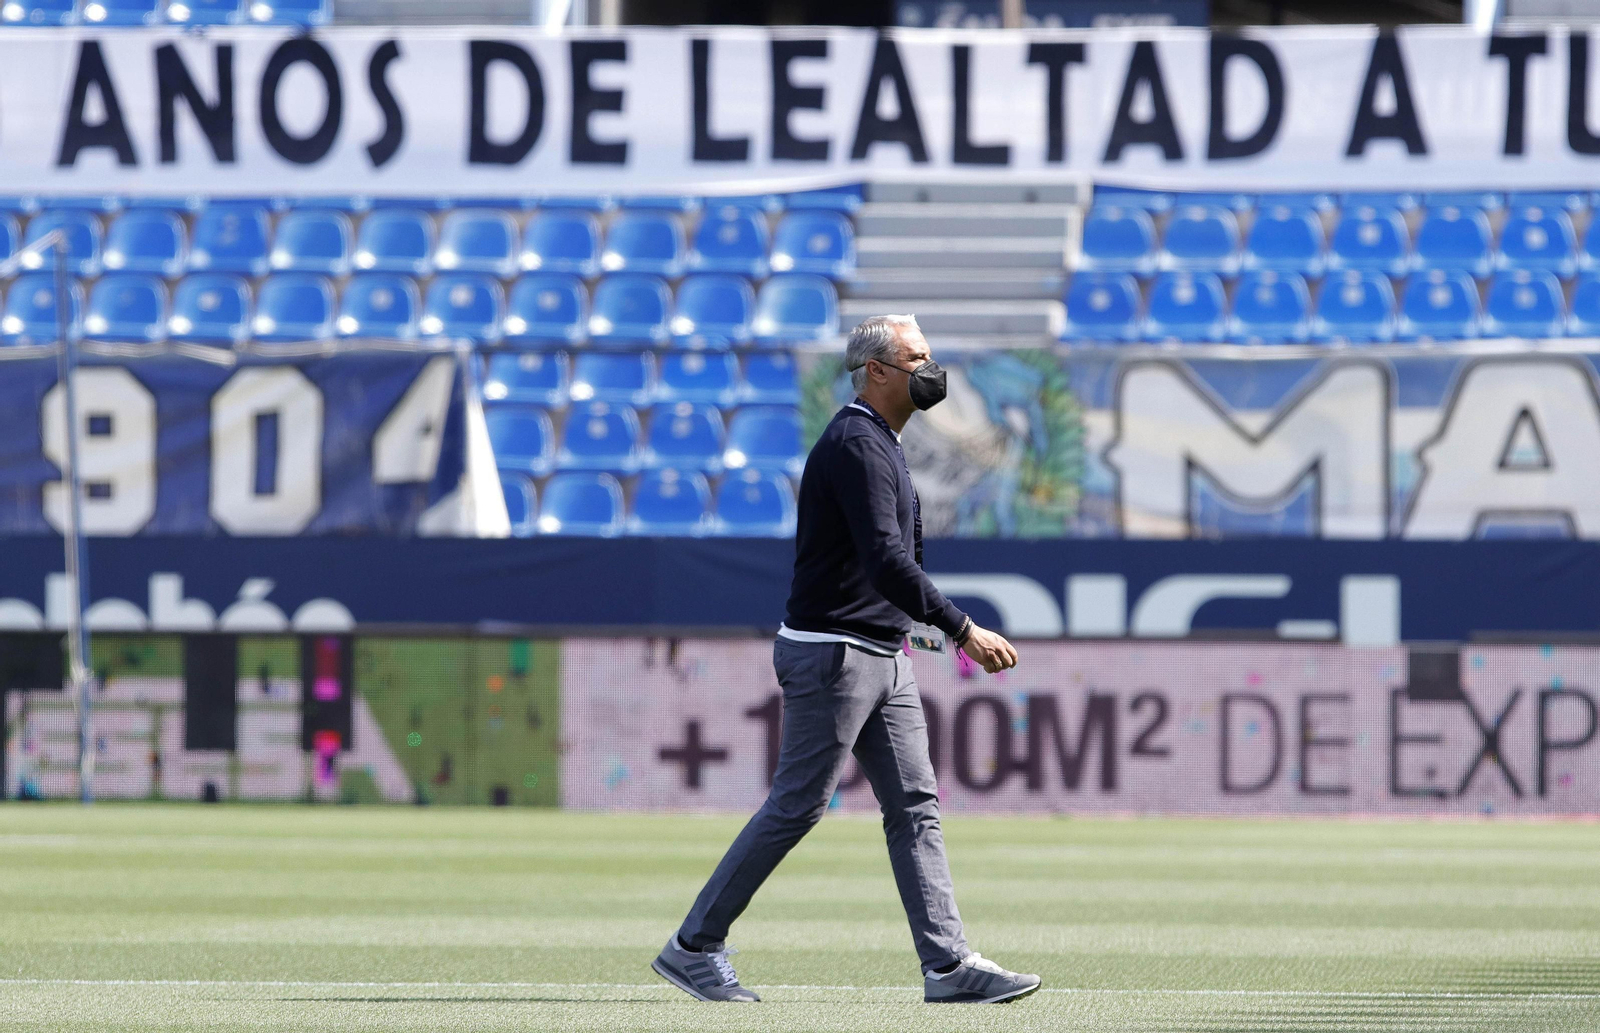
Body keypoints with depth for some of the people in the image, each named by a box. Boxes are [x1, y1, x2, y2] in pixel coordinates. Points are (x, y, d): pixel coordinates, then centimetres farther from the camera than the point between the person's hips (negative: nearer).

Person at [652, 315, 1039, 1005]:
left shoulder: (881, 444, 17)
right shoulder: (856, 444, -16)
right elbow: (887, 561, -26)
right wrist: (962, 630, -28)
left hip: (883, 657, 10)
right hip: (831, 654, -10)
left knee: (915, 806, 3)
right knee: (796, 807, -6)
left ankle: (948, 963, 0)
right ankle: (693, 948, 2)